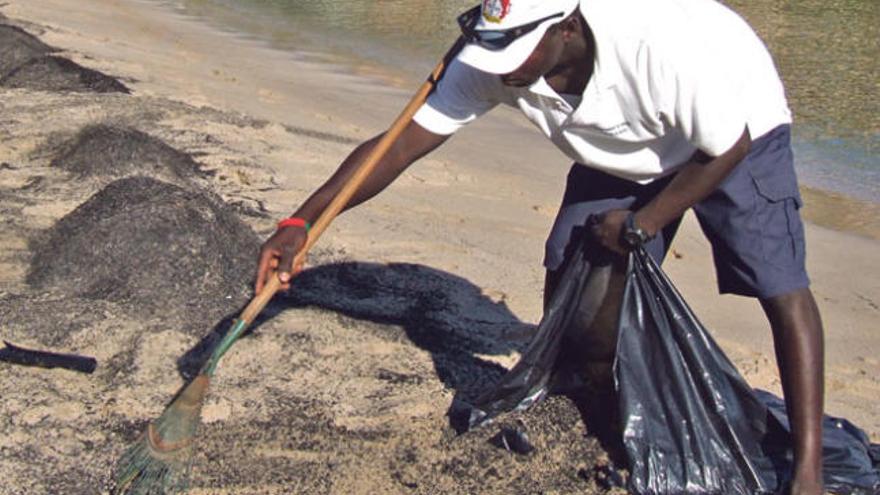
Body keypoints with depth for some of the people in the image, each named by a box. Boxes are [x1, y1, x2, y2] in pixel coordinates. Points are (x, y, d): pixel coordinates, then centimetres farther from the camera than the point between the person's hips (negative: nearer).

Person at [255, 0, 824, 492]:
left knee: (780, 286, -15)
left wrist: (640, 225, -20)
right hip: (622, 153, 5)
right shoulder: (490, 62, -28)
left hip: (739, 130, -4)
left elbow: (727, 148, -26)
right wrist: (302, 222, -33)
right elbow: (400, 146, -26)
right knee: (565, 270, -5)